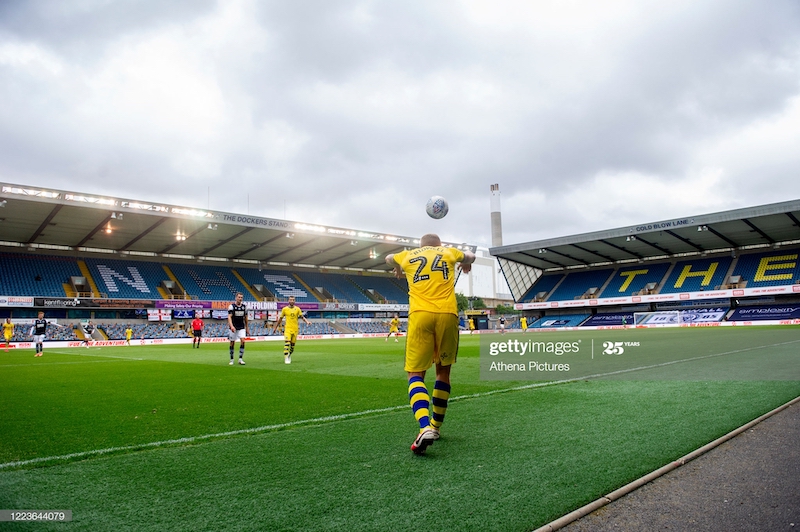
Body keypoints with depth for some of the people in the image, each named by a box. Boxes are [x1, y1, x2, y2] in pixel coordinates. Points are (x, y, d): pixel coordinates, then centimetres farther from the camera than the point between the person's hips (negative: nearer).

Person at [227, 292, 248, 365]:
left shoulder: (244, 306, 5)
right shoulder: (231, 306, -8)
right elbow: (229, 317, -18)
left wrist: (246, 328, 15)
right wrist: (231, 326, -33)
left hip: (241, 328, 3)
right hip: (233, 328, -3)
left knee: (243, 341, -13)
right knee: (232, 343, 3)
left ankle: (240, 359, -7)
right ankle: (231, 360, 16)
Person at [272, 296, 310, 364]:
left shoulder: (297, 309, 5)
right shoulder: (284, 309, 1)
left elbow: (302, 317, 4)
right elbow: (280, 319, 10)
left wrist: (307, 321, -15)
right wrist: (275, 327, 14)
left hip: (295, 329, 2)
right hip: (288, 329, -2)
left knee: (293, 345, 8)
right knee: (287, 343, -16)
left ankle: (289, 355, 33)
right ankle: (286, 358, -12)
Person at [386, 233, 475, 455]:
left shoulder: (409, 255, 23)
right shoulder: (448, 252, 22)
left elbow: (389, 258, 46)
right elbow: (470, 256, 43)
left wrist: (398, 269, 67)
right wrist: (466, 262, 66)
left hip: (420, 315, -1)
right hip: (447, 314, 1)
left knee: (416, 374, 0)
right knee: (443, 371, 17)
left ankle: (425, 427, -22)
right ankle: (436, 426, 23)